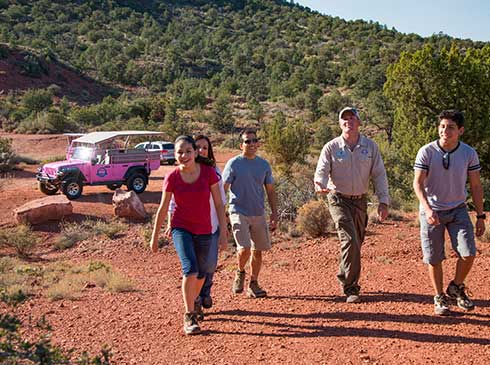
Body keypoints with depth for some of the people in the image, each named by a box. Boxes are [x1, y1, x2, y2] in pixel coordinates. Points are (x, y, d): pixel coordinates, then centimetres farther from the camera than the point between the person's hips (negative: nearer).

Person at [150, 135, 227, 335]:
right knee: (190, 270, -20)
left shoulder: (209, 172, -11)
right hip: (181, 229, -2)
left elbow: (219, 204, -6)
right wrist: (155, 236, 5)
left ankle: (193, 302, 45)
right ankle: (189, 316, -7)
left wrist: (223, 232, -8)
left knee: (201, 273, 16)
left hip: (204, 231, 2)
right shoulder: (172, 178, -10)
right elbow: (163, 208, 0)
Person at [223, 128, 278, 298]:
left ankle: (253, 284, 23)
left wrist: (274, 213, 8)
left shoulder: (264, 165, 8)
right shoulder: (234, 164, -5)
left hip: (259, 214, 5)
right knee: (244, 249, -15)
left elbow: (270, 191, 14)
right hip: (239, 213, -4)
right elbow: (223, 190, -5)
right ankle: (240, 273, 15)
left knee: (257, 250, 8)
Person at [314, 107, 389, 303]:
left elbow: (379, 175, 2)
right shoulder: (331, 147, -6)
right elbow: (321, 171, -12)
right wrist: (320, 185, -36)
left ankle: (346, 279, 33)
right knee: (349, 240, -16)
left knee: (356, 243, 11)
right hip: (339, 200, -3)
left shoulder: (370, 146, 1)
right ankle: (351, 287, -7)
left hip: (360, 200, 4)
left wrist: (383, 201, -5)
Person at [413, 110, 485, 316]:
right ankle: (439, 297, 23)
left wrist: (480, 216, 1)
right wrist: (427, 209, -29)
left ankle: (456, 288, 18)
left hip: (458, 210, 2)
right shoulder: (427, 152, -12)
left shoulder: (469, 154, -5)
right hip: (432, 211, -1)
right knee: (434, 258, 3)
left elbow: (475, 186, 2)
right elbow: (418, 183, -14)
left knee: (468, 253, -9)